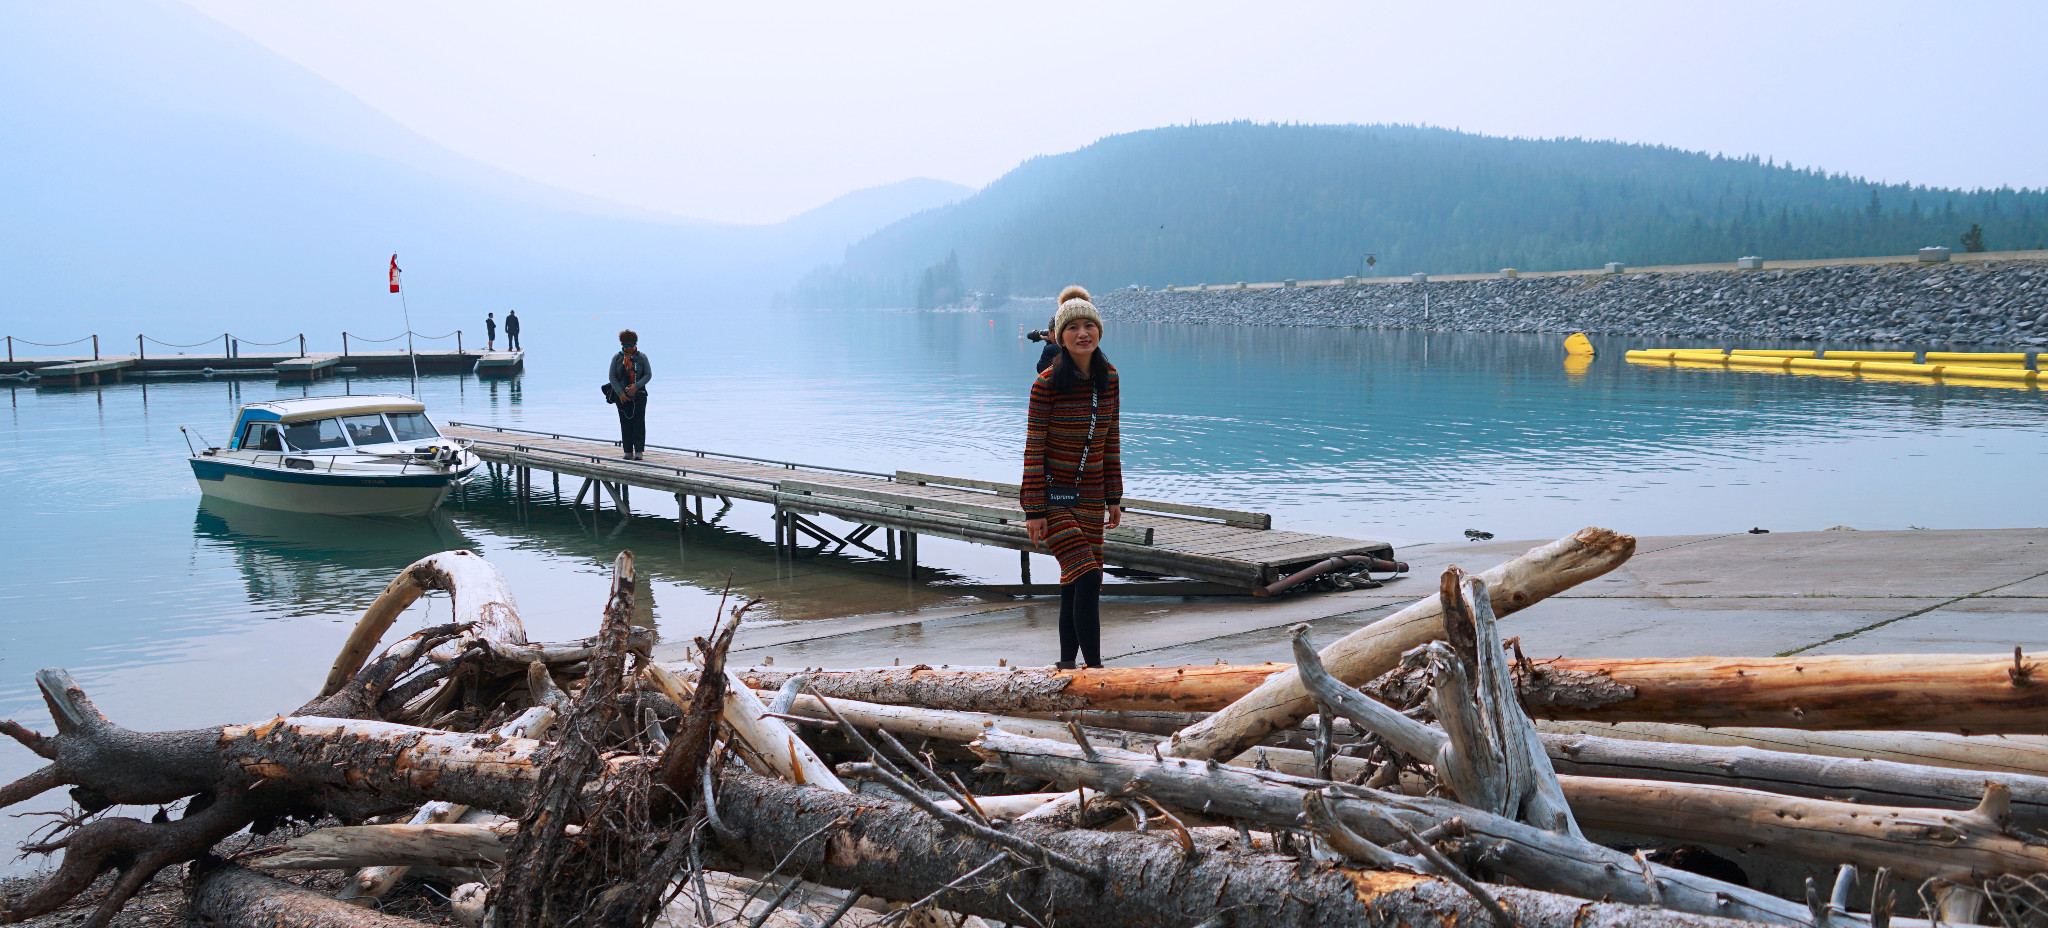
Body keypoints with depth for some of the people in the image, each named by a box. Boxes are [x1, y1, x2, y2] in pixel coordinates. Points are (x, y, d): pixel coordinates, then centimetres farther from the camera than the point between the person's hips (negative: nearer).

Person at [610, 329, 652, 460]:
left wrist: (636, 386, -13)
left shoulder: (641, 357, 5)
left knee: (638, 422, -7)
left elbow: (648, 374, 1)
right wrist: (620, 393, -8)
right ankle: (628, 451, 5)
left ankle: (639, 451, -5)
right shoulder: (617, 358, 6)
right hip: (622, 396, 1)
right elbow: (612, 377, 4)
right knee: (625, 423, 0)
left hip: (639, 395, -1)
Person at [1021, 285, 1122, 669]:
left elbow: (1112, 440, 11)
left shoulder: (1108, 379, 3)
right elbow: (1034, 449, -12)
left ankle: (1066, 662, 23)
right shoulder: (1047, 384, -14)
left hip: (1090, 496, 6)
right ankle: (1094, 667, -10)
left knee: (1075, 582, 10)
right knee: (1087, 577, -16)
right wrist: (1033, 511, -14)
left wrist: (1114, 497, 10)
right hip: (1052, 494, -6)